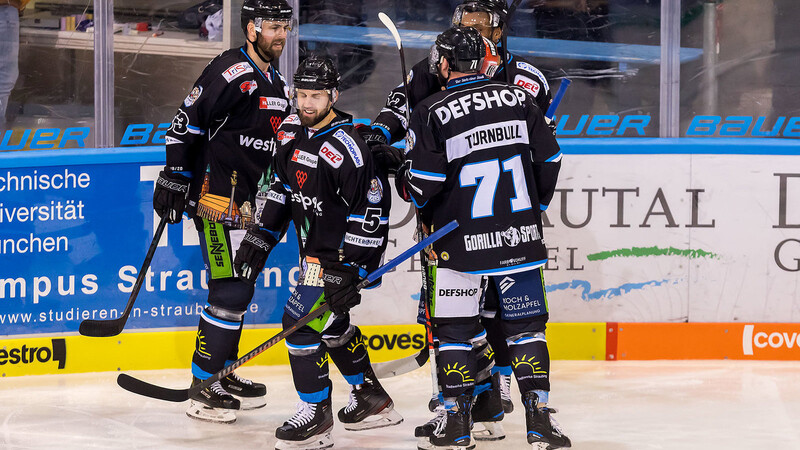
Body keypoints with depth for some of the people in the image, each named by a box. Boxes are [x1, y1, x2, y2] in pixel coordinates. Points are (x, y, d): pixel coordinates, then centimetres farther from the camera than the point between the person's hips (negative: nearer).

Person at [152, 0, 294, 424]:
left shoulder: (276, 83, 16)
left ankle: (223, 375, 26)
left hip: (246, 201, 10)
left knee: (239, 288, 15)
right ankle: (202, 389, -9)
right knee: (231, 289, -12)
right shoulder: (230, 72, -14)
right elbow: (187, 121, -16)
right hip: (216, 194, -10)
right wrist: (174, 176, -18)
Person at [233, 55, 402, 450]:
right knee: (331, 323, 20)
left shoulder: (345, 147, -25)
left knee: (301, 321, -13)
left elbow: (371, 207, -25)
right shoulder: (291, 131, 2)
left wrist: (346, 269, -25)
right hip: (313, 247, 9)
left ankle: (316, 416, -2)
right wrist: (260, 239, 10)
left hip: (343, 251, -9)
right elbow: (282, 185, 15)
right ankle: (372, 400, 37)